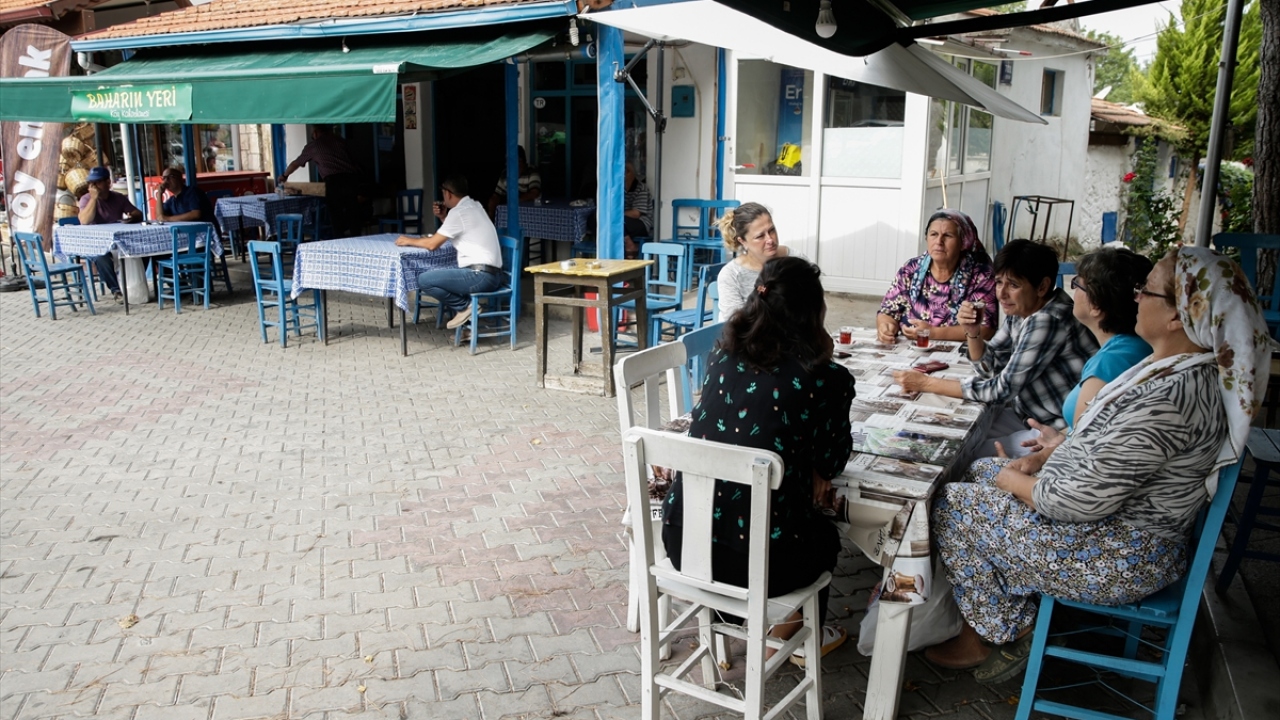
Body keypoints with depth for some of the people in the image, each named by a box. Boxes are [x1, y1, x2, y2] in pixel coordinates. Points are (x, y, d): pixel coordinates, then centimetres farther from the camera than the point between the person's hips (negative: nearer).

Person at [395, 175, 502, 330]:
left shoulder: (458, 212, -11)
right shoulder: (474, 206, 16)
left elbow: (432, 244, -9)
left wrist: (409, 240, 7)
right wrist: (443, 218, 17)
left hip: (481, 275, -10)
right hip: (490, 274, 10)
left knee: (424, 280, -15)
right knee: (436, 275, 28)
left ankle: (465, 306, 0)